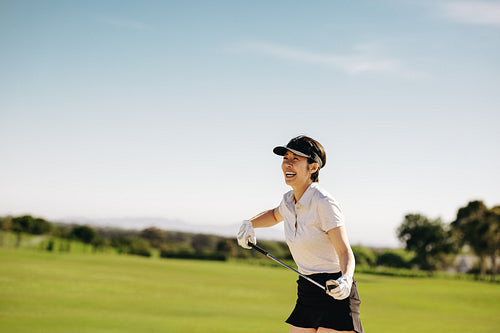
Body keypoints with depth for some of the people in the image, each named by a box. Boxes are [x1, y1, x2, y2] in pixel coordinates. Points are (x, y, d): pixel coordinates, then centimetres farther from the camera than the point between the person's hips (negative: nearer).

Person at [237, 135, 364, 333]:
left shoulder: (324, 203, -17)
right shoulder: (289, 200, 5)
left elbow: (344, 251, -20)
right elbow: (275, 215, 30)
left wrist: (346, 280, -39)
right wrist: (250, 224, 12)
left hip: (336, 295, -7)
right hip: (306, 294, 7)